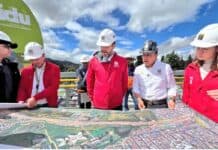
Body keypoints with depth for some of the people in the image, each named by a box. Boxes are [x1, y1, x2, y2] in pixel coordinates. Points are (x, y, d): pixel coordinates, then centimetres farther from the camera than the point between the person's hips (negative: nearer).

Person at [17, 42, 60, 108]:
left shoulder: (54, 69, -4)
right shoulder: (25, 71, 9)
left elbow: (52, 88, -13)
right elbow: (22, 89, 5)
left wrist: (35, 98, -20)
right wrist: (21, 101, -14)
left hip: (49, 106, -2)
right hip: (30, 106, 3)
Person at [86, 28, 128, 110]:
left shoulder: (122, 61, -4)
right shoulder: (93, 61, -3)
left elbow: (124, 83, 5)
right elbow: (90, 82, 5)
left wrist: (120, 97, 8)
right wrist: (92, 98, 7)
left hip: (116, 105, 1)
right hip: (98, 105, 0)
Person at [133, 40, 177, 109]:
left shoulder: (166, 68, -3)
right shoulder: (138, 69, 4)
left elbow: (171, 87, 1)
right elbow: (136, 87, 4)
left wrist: (171, 99, -14)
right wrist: (139, 99, -10)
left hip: (161, 105, -2)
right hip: (144, 105, 2)